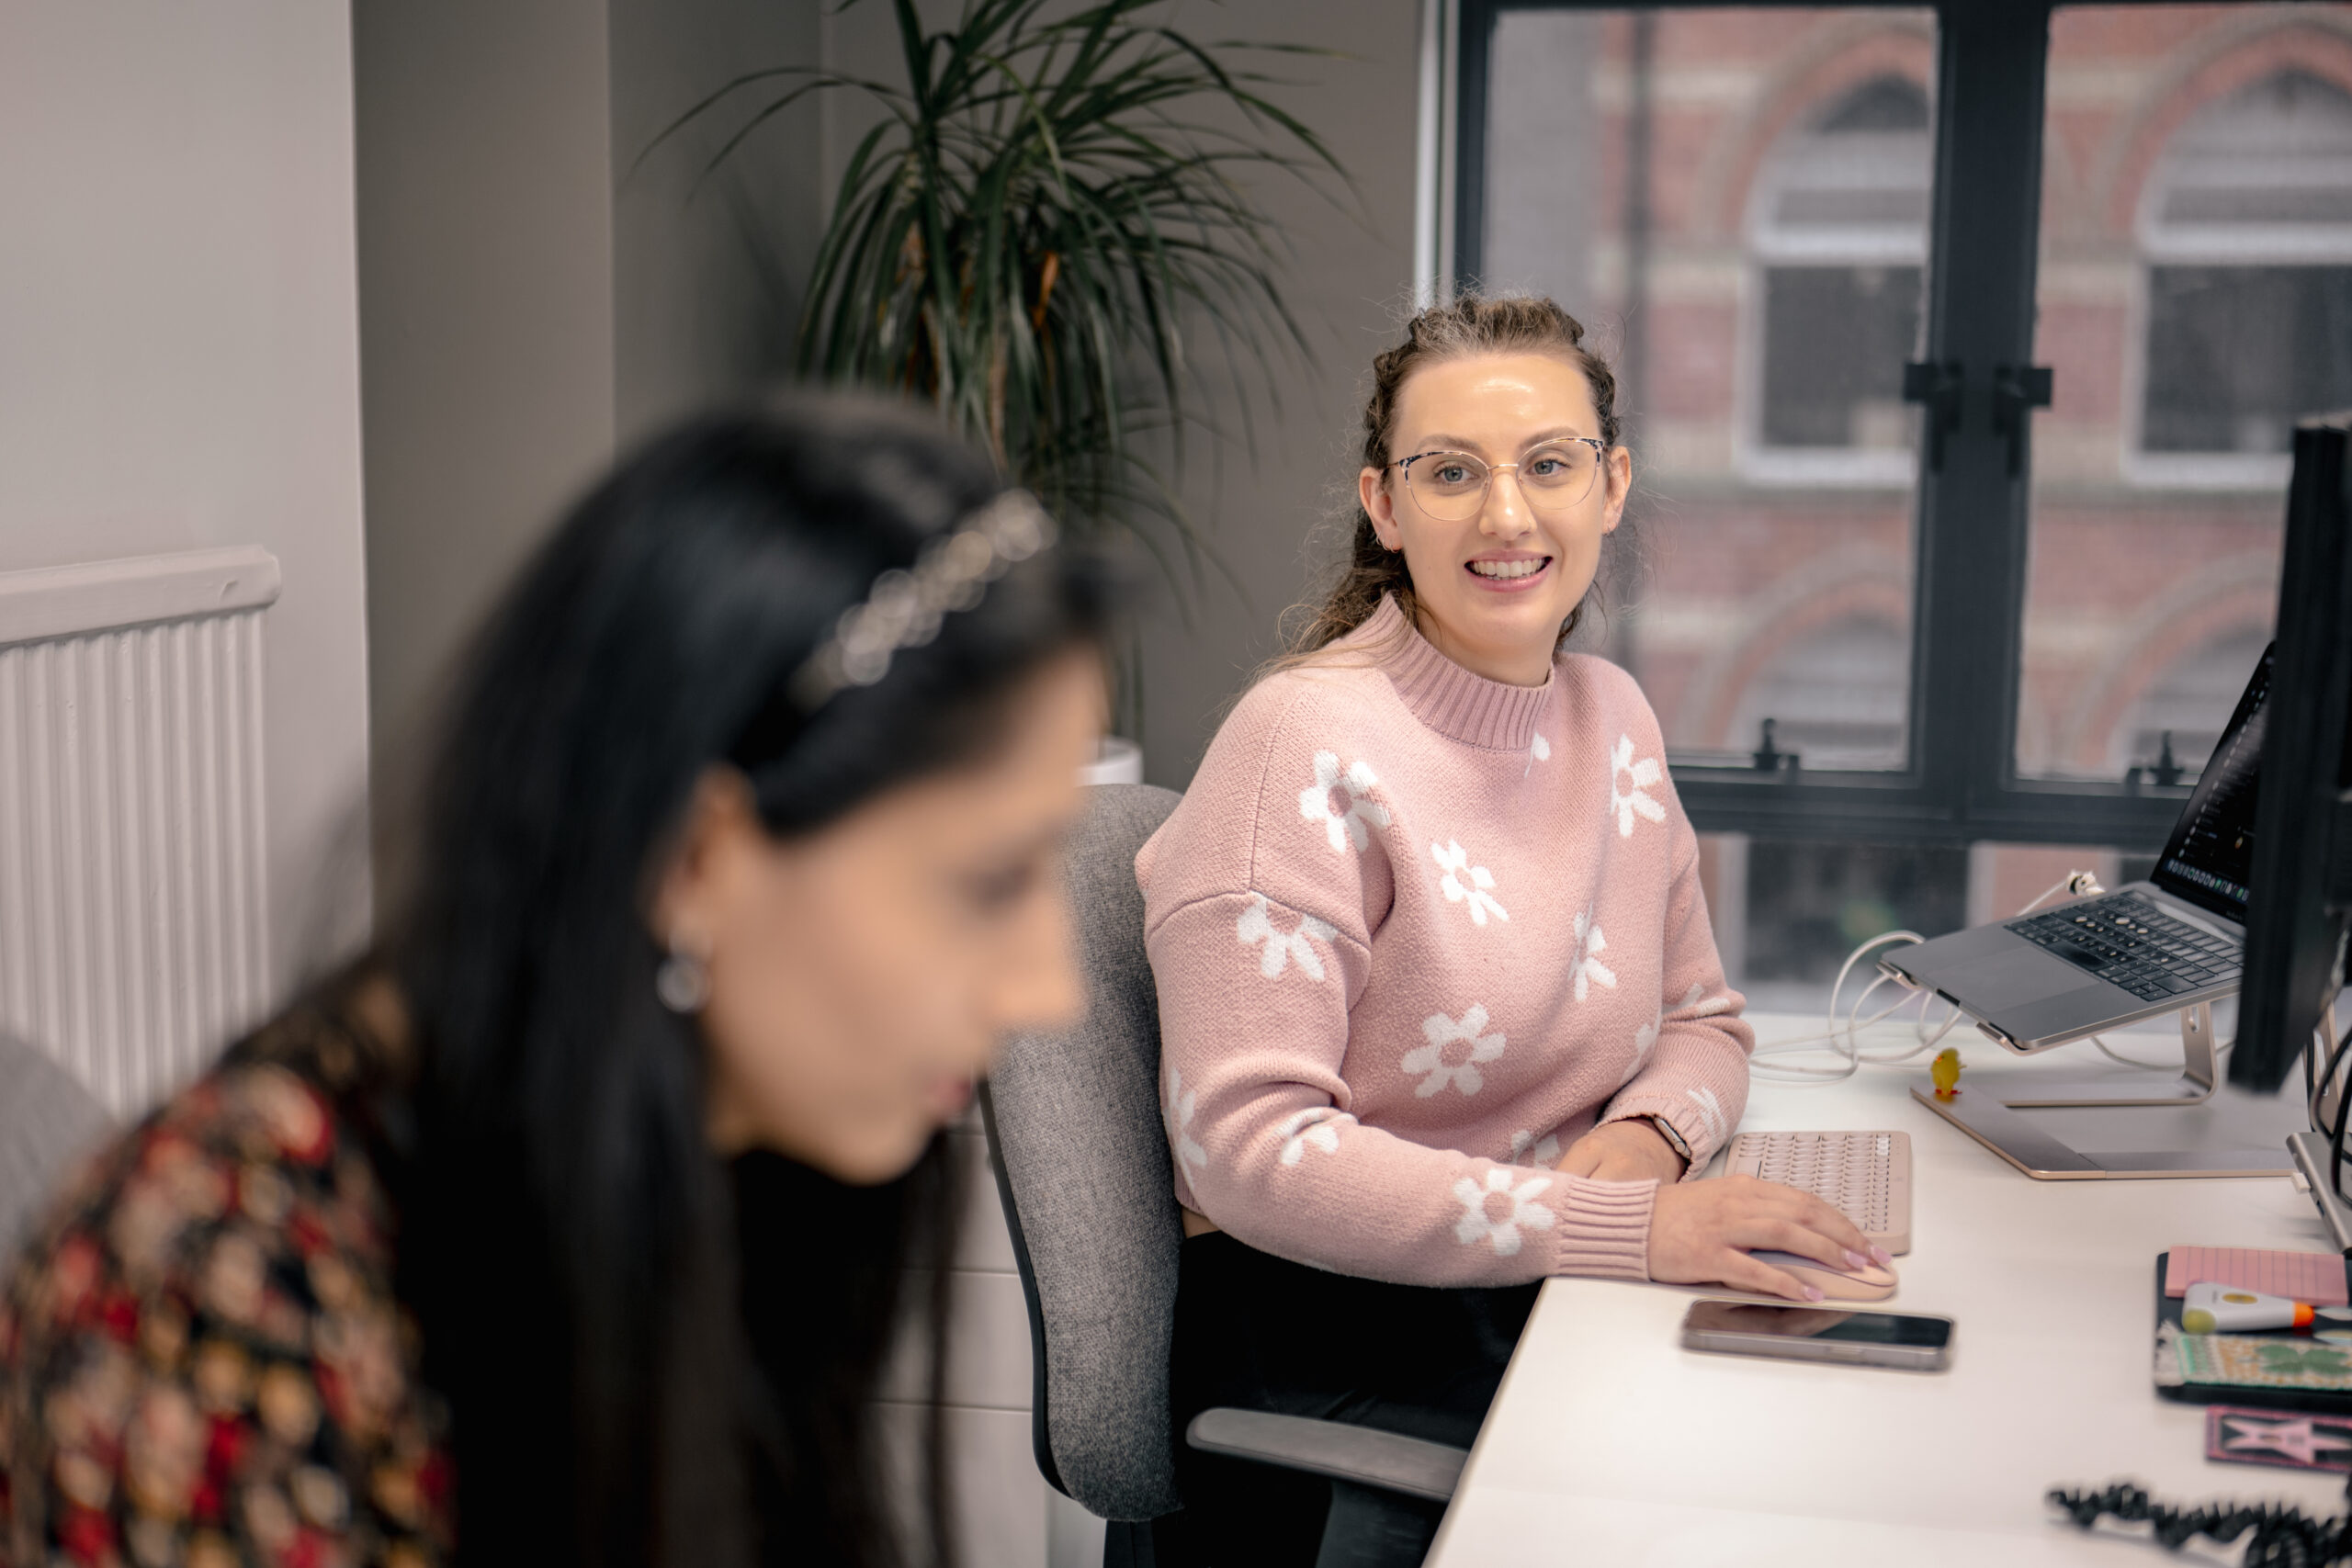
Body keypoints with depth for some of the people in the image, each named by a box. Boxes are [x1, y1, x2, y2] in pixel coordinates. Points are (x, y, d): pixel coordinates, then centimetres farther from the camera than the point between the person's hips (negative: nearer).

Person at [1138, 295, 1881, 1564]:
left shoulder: (1612, 717, 10)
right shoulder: (1312, 746, -14)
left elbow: (1700, 1021, 20)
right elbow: (1250, 1151, -19)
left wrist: (1644, 1137, -5)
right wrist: (1618, 1225, -25)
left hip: (1559, 1300, 7)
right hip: (1332, 1336, -7)